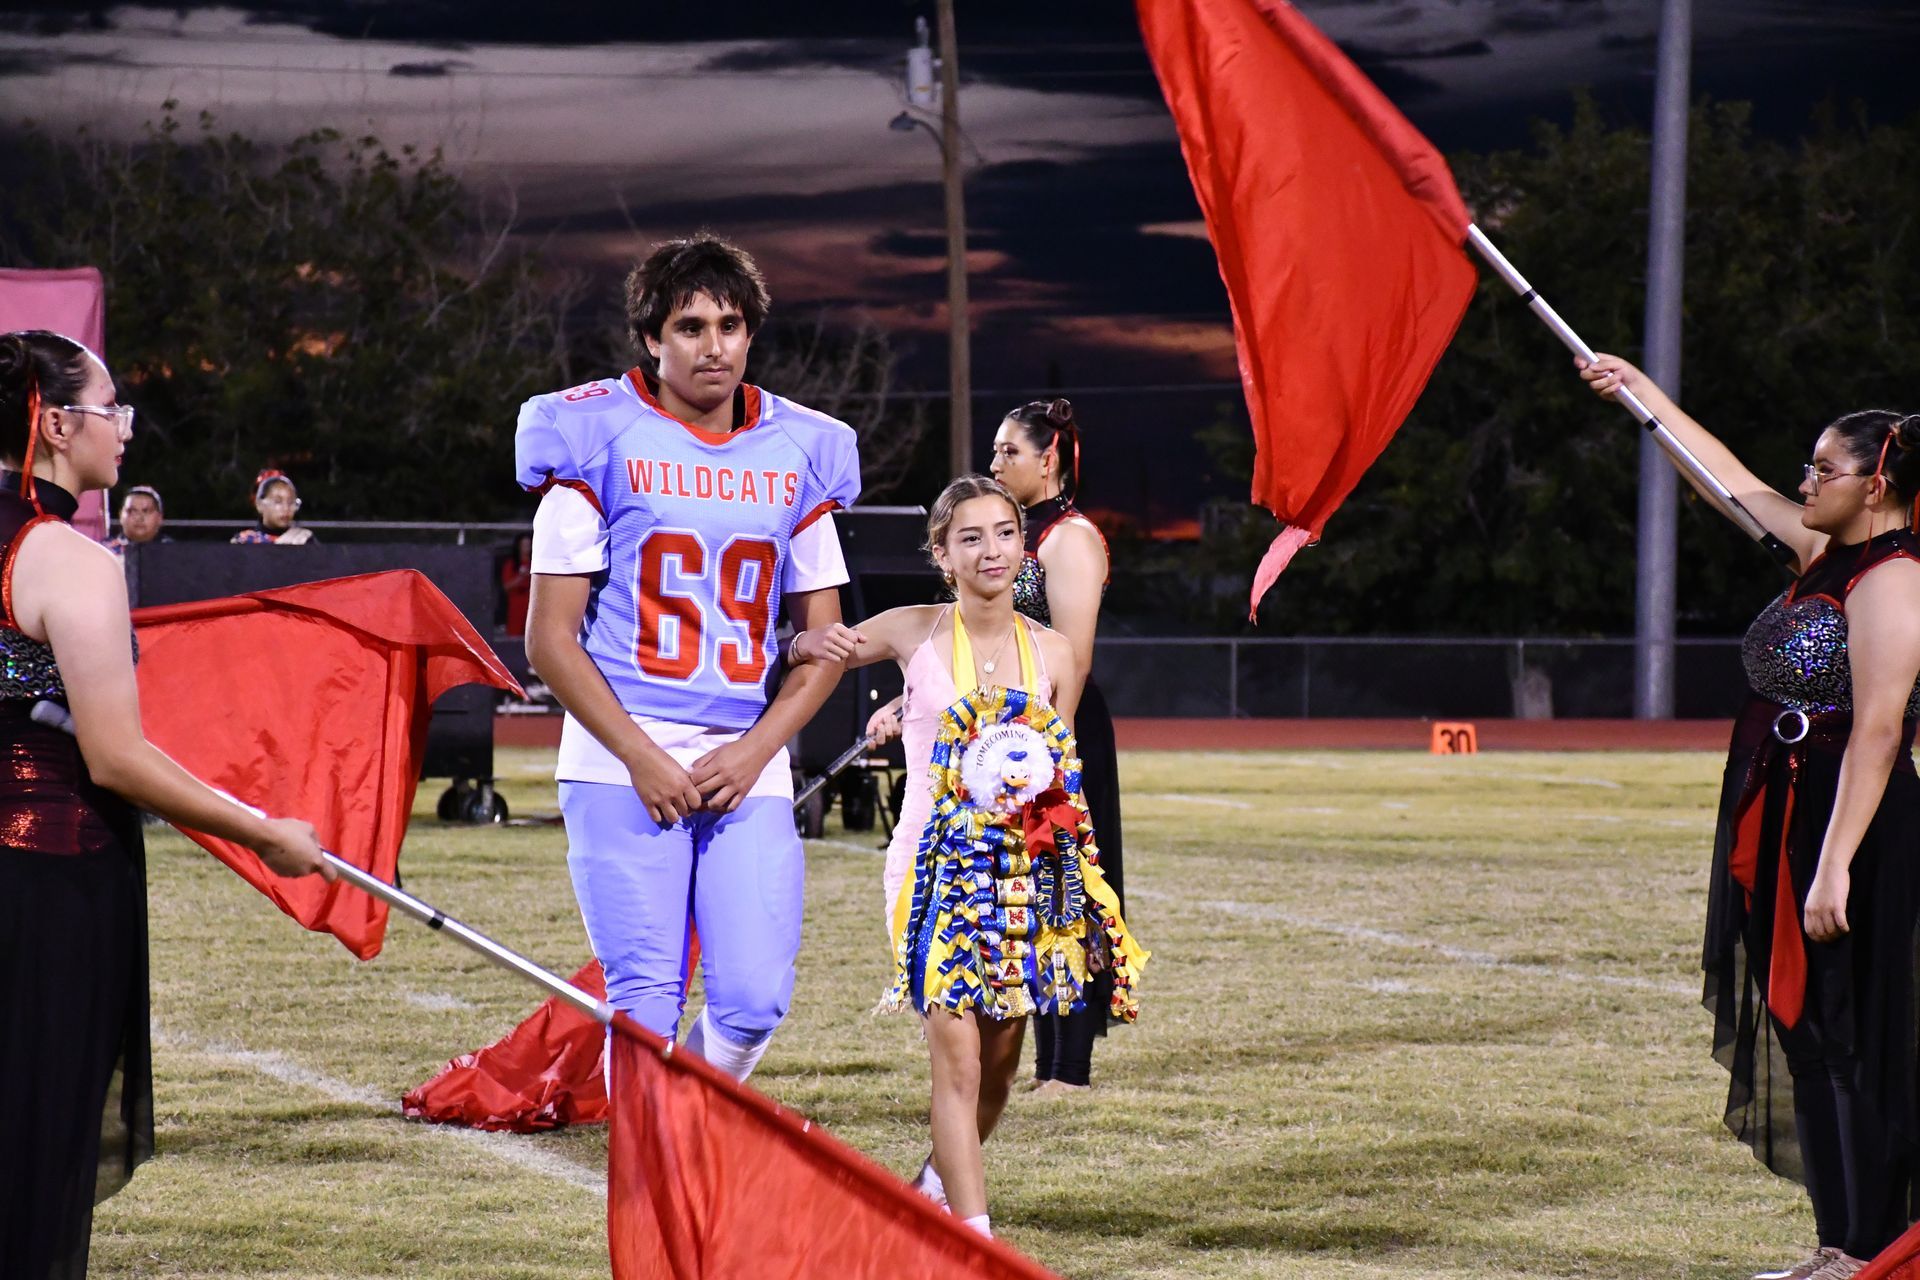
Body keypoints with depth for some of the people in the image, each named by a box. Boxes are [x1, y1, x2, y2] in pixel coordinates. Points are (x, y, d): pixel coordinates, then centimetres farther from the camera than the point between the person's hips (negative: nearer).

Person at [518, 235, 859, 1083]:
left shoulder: (796, 454, 10)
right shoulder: (599, 440, -1)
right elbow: (550, 637, -2)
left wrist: (754, 751, -2)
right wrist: (642, 758, -10)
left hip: (748, 773, 3)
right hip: (622, 765, -3)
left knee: (753, 1002, -5)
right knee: (646, 1003, -8)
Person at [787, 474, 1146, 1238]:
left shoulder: (1054, 654, 3)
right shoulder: (914, 634, -3)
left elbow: (1064, 774, 12)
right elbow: (801, 656, 7)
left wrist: (1050, 803, -8)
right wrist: (814, 645, -15)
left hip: (1024, 873, 3)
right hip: (940, 865, -3)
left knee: (1000, 1059, 12)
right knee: (957, 1056, -12)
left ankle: (936, 1186, 38)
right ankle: (975, 1239, -13)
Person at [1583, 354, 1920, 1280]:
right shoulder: (1825, 554, 11)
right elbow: (1731, 481, 26)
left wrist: (1834, 865, -26)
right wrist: (1643, 392, 31)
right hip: (1785, 829, 9)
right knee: (1808, 1035, 10)